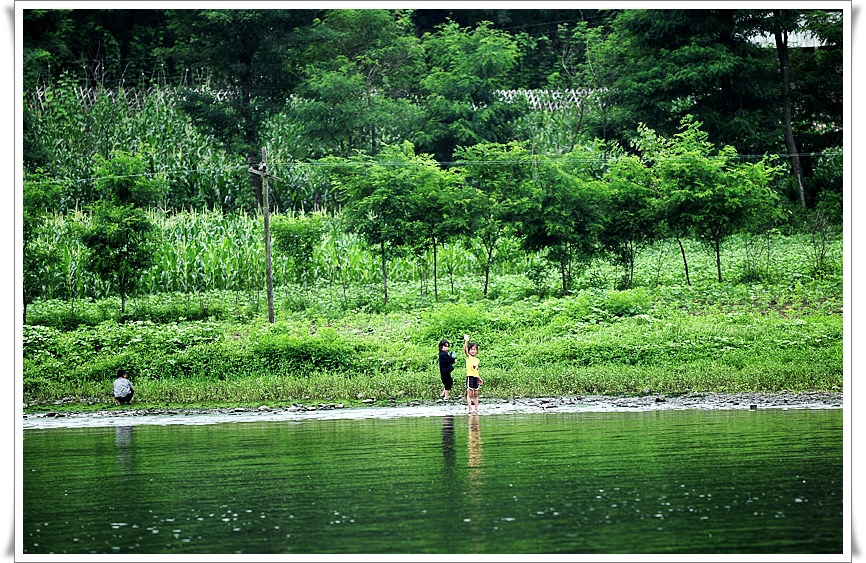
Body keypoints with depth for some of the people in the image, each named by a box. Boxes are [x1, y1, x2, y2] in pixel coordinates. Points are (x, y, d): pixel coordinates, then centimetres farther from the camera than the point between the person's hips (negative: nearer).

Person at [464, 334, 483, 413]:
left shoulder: (477, 359, 15)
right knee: (469, 394, -5)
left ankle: (476, 409, 14)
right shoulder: (468, 357, -2)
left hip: (476, 377, 6)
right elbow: (465, 349, -20)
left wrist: (480, 379, 22)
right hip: (470, 377, -6)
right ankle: (470, 409, -5)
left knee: (475, 394, 10)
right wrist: (466, 341, -35)